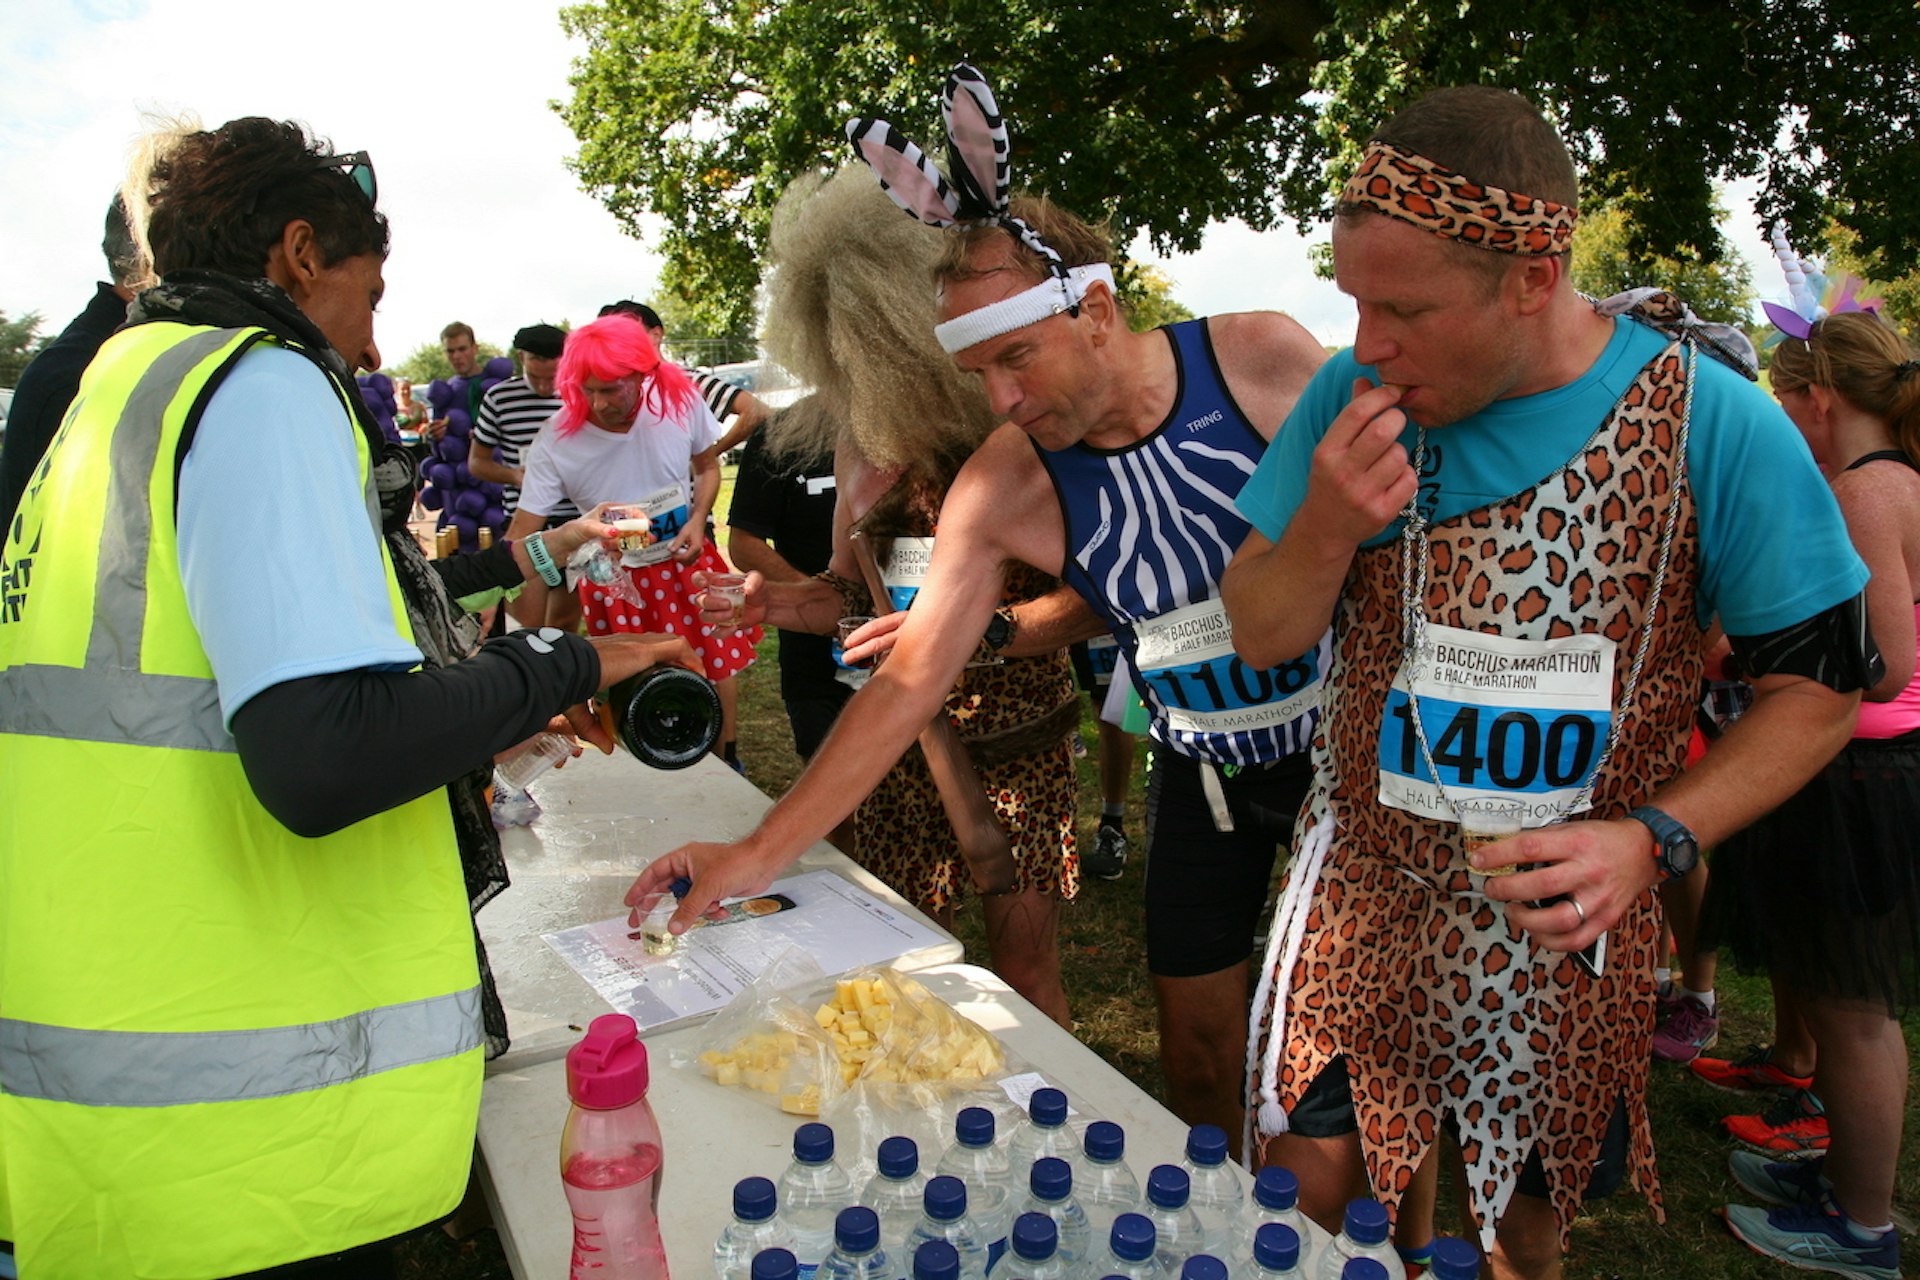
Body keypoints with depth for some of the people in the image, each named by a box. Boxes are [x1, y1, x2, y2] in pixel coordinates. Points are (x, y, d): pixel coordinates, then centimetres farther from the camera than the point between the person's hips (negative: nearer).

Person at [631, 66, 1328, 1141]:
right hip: (1205, 771, 1)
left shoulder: (1262, 357, -18)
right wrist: (761, 853, -17)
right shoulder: (1000, 487, -15)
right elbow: (912, 679, -13)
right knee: (1197, 1032, 7)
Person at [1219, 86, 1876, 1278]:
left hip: (1563, 912, 0)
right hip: (1363, 886, 1)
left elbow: (1821, 684, -8)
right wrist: (1326, 528, -26)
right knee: (1309, 1180, 9)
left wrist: (1654, 839, -22)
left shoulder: (1711, 422, -17)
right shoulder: (1356, 396, -10)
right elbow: (1262, 634, -5)